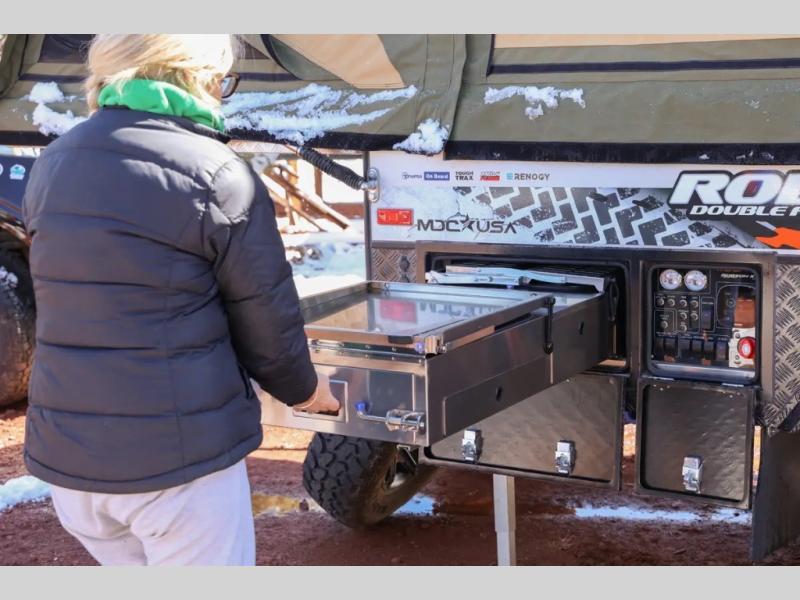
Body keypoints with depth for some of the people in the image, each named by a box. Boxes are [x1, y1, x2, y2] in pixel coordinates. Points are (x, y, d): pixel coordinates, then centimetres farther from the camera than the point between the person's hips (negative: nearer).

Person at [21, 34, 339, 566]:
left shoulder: (52, 166, 7)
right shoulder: (218, 174, -11)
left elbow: (69, 301, 14)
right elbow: (266, 319, -6)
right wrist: (304, 389, 13)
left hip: (65, 453, 6)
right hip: (181, 455, -6)